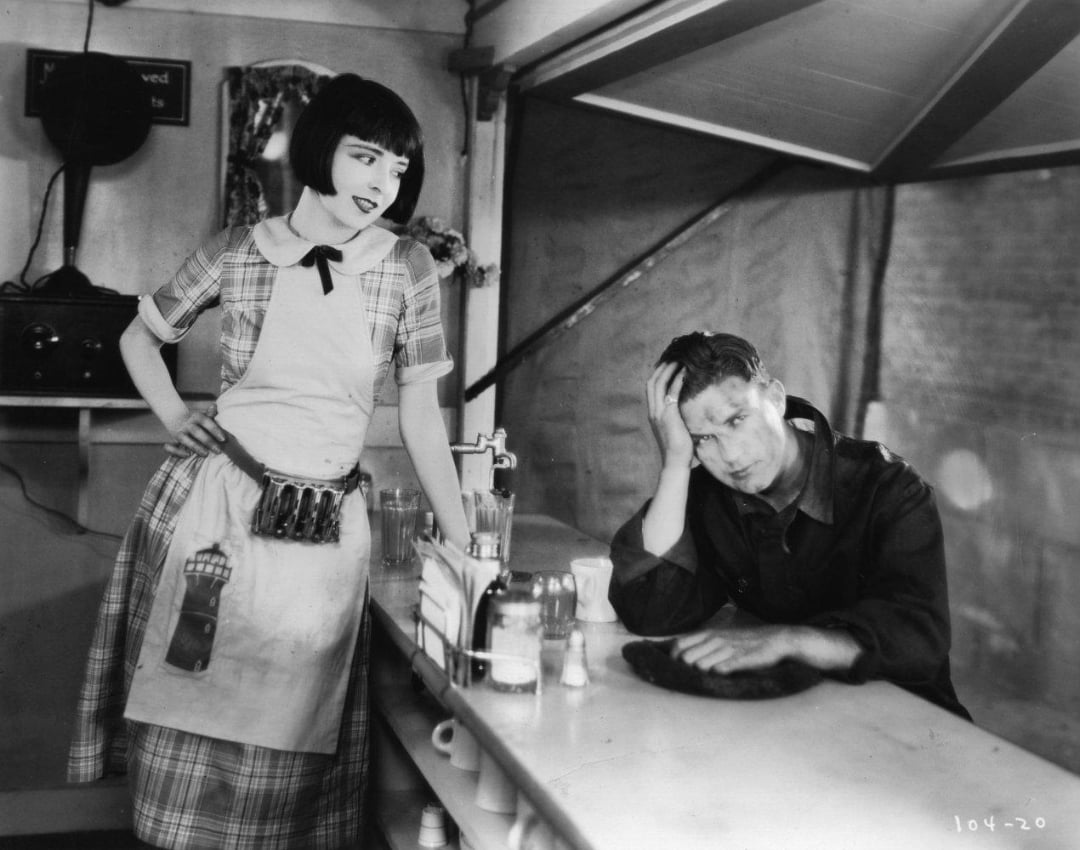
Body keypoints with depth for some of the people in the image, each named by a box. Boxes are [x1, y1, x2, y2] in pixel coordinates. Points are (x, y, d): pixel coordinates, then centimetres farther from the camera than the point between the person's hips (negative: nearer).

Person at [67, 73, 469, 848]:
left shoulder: (408, 269, 0)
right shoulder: (237, 255, -1)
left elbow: (421, 411, 3)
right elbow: (140, 336, 16)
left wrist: (464, 545, 2)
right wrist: (176, 419, 1)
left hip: (326, 531, 1)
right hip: (213, 503, 0)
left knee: (288, 749, 7)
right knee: (189, 730, 6)